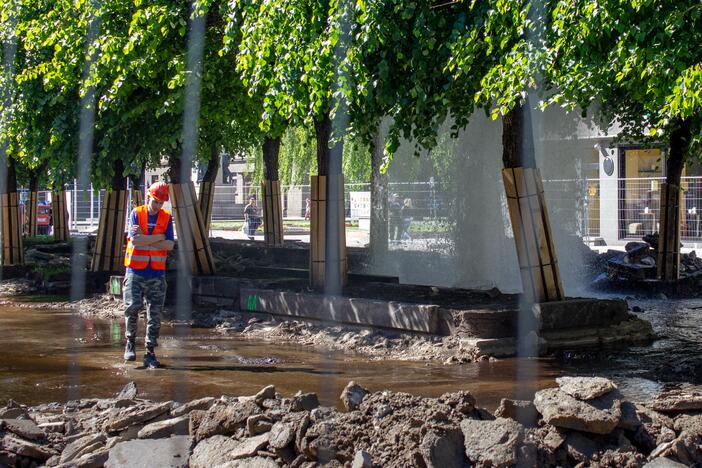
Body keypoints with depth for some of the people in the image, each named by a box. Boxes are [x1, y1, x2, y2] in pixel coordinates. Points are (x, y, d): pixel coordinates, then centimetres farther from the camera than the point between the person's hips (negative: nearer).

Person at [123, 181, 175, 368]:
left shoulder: (167, 218, 7)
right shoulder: (136, 214, 1)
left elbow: (169, 245, -5)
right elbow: (134, 240, -13)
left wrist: (144, 239, -9)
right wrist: (159, 237, -9)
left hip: (157, 274, 2)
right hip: (135, 271, -2)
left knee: (155, 314, 0)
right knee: (132, 307, -12)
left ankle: (150, 352, 7)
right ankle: (130, 341, 13)